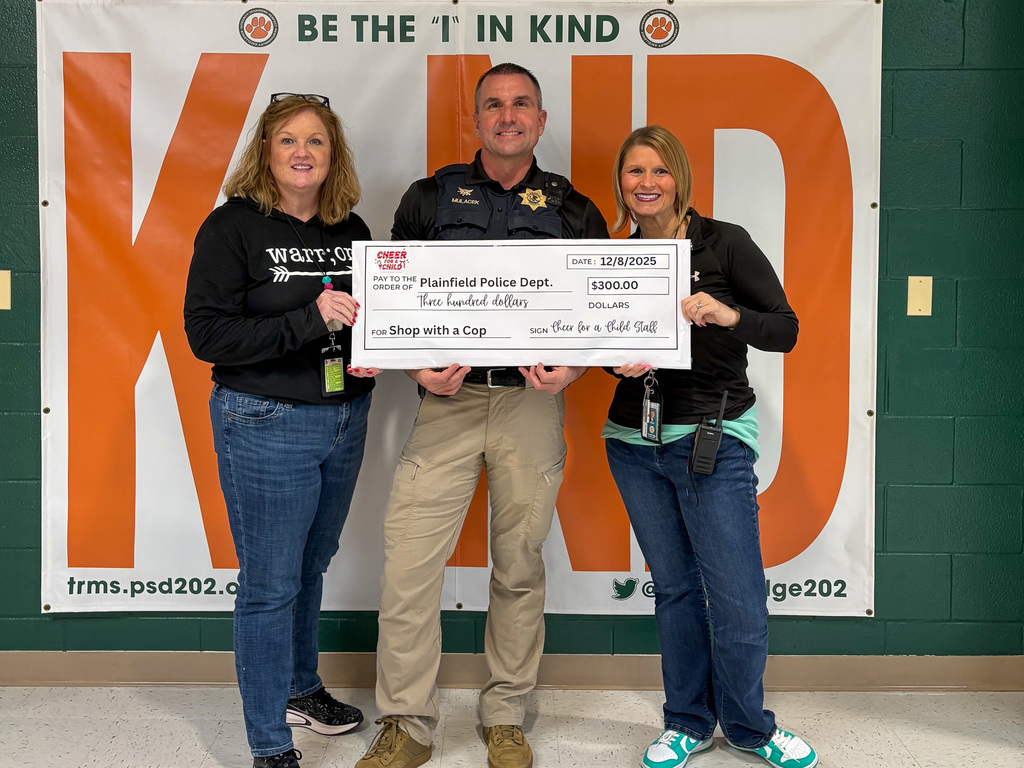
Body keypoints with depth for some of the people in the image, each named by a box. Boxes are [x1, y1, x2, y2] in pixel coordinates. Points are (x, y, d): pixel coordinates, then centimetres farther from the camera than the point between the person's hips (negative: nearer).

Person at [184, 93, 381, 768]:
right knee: (270, 582, 1)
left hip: (345, 420, 6)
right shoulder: (232, 227, -9)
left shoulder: (351, 230, 8)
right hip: (265, 425, -6)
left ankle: (300, 688, 41)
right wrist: (311, 318, -24)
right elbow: (207, 333, -17)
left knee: (311, 565, 20)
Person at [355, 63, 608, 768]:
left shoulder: (574, 211, 10)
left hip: (532, 402, 0)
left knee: (520, 564, 7)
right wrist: (419, 366, -8)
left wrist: (571, 367, -10)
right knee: (408, 560, -5)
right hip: (450, 397, 0)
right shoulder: (430, 199, 10)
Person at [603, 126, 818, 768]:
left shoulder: (724, 243, -4)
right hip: (634, 441, 4)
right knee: (675, 587, 12)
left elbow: (786, 330, -8)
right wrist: (620, 360, -8)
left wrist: (729, 315, -26)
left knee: (738, 598, -1)